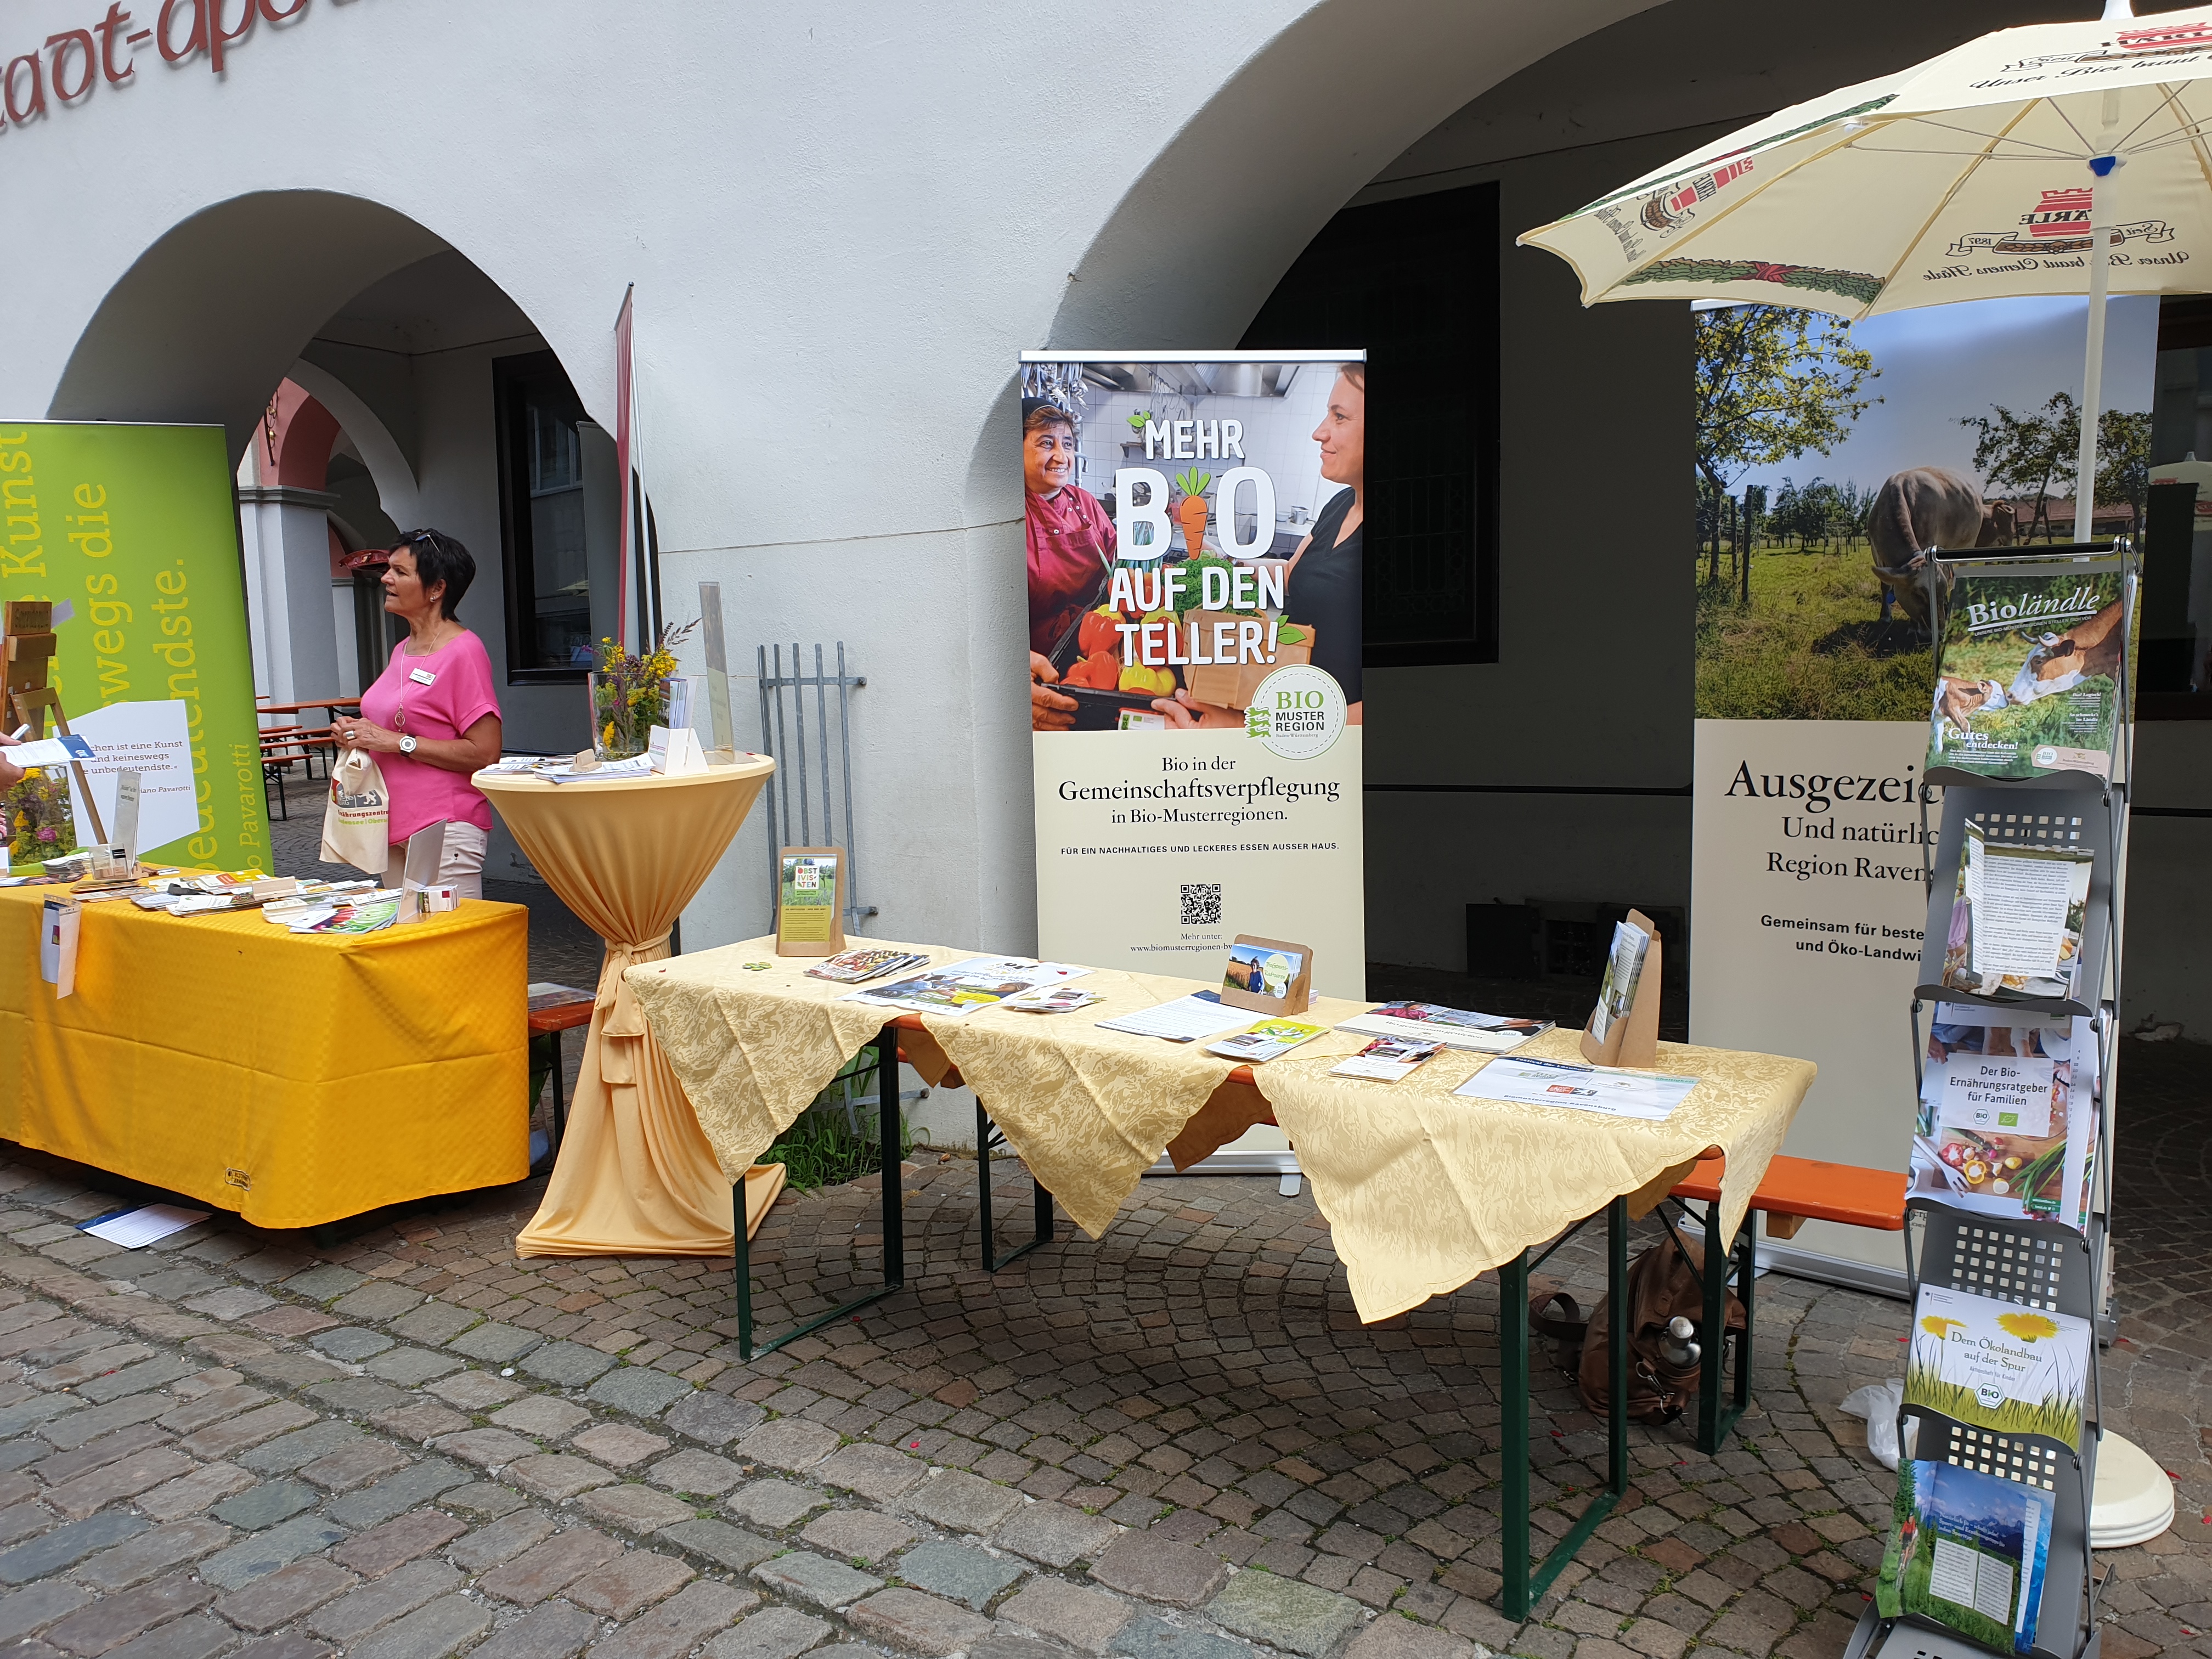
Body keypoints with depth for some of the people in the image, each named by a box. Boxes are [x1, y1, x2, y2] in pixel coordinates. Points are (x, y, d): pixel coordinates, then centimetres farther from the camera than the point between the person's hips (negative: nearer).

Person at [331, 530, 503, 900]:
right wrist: (358, 736, 7)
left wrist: (398, 742, -18)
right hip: (395, 827, 9)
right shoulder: (402, 651, 14)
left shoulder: (463, 651, -12)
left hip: (445, 827, -9)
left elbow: (485, 753, -18)